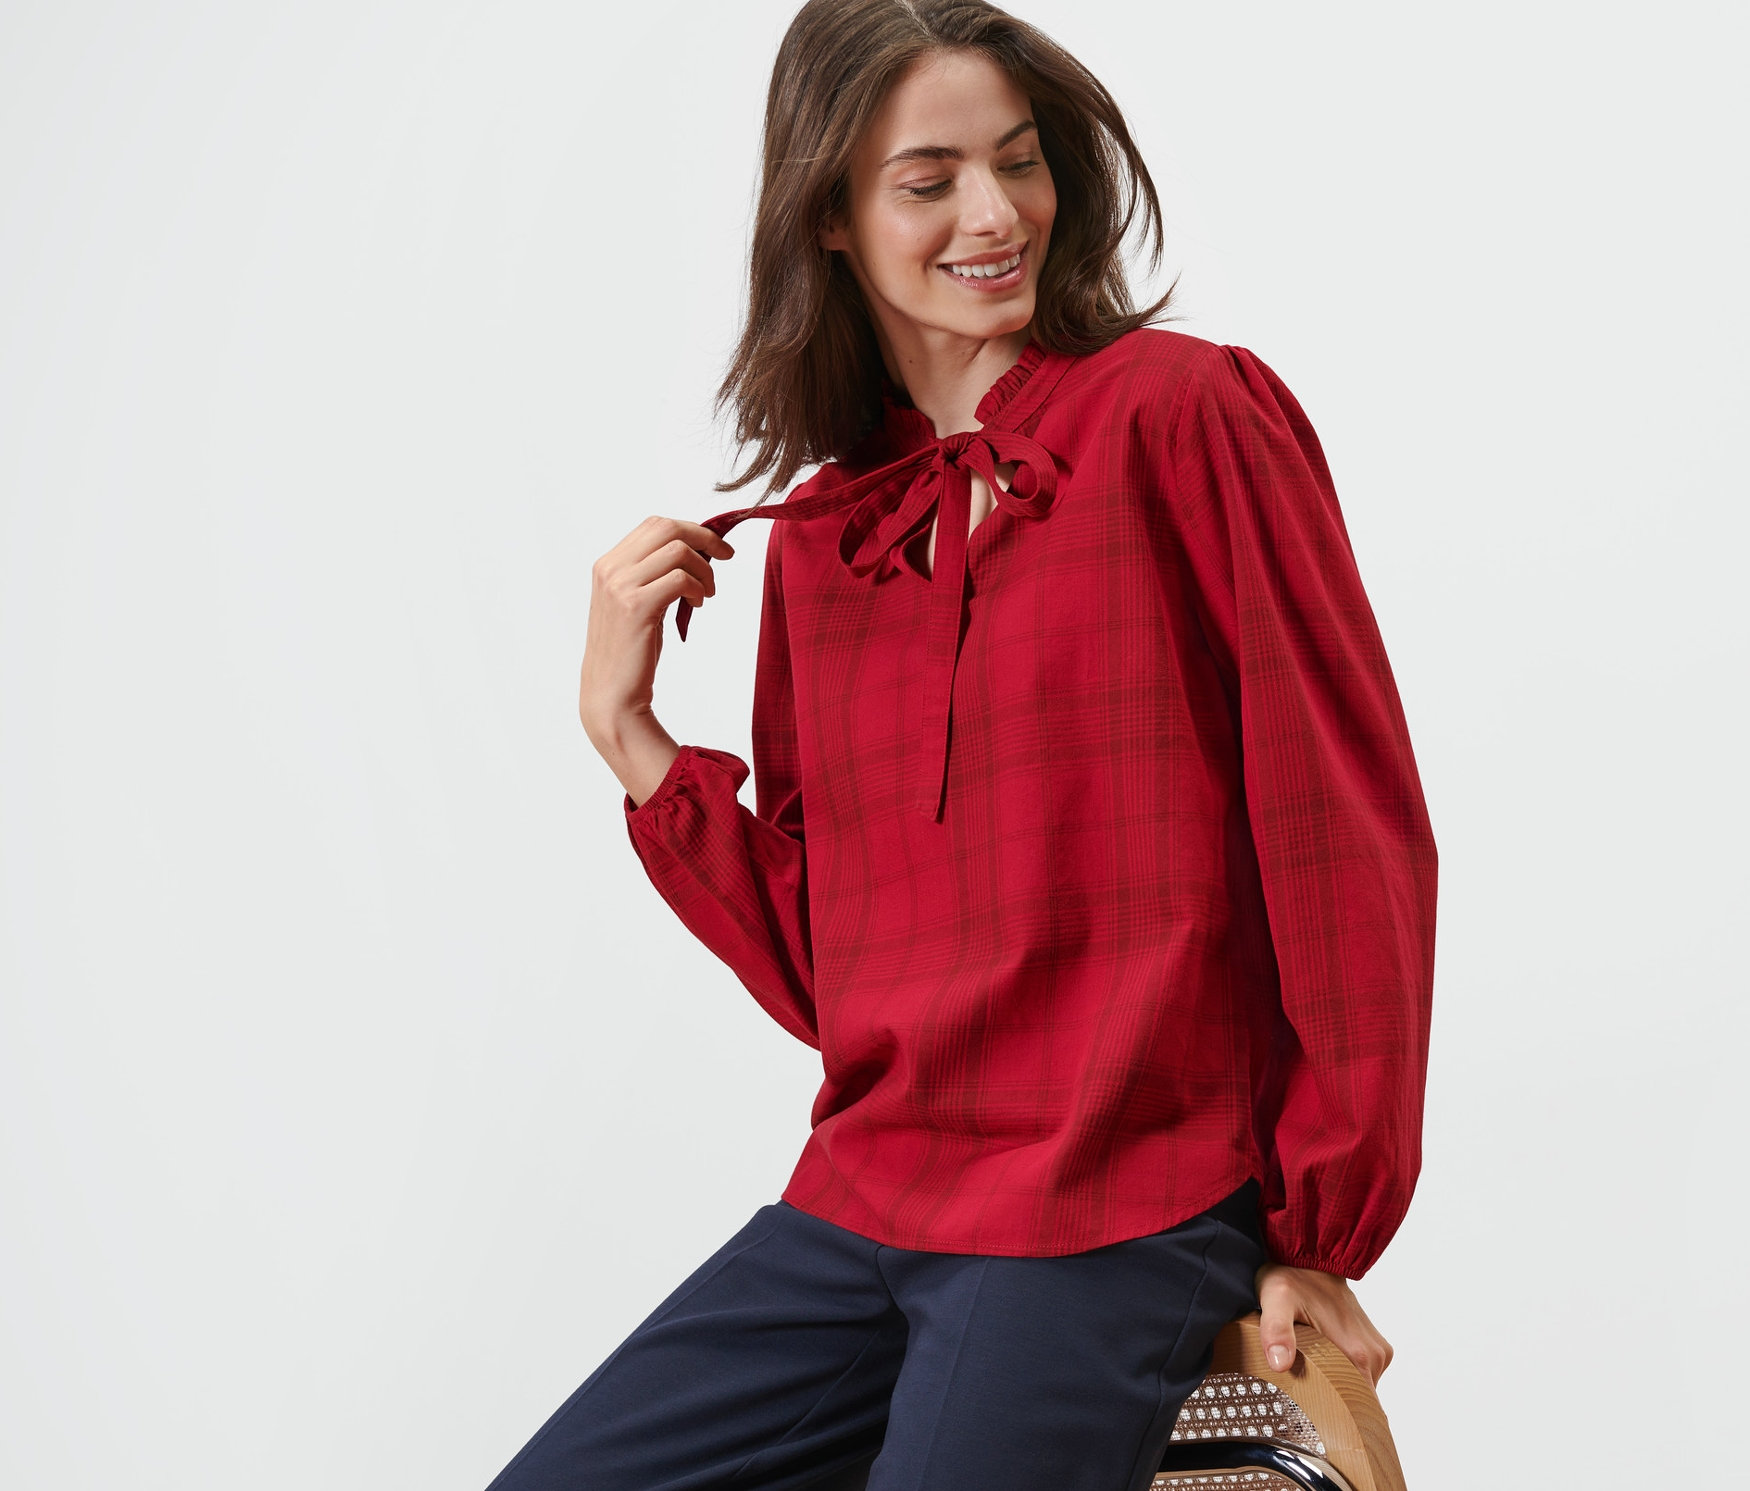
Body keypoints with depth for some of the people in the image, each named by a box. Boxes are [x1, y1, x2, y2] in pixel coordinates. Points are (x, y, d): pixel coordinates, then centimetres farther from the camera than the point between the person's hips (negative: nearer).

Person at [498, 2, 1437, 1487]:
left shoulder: (1184, 415, -6)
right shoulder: (820, 536, 11)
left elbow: (1347, 833, -6)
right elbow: (820, 967, 10)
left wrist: (1322, 1228, -5)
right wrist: (627, 730, 0)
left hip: (1116, 1218, -5)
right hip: (863, 1201, 6)